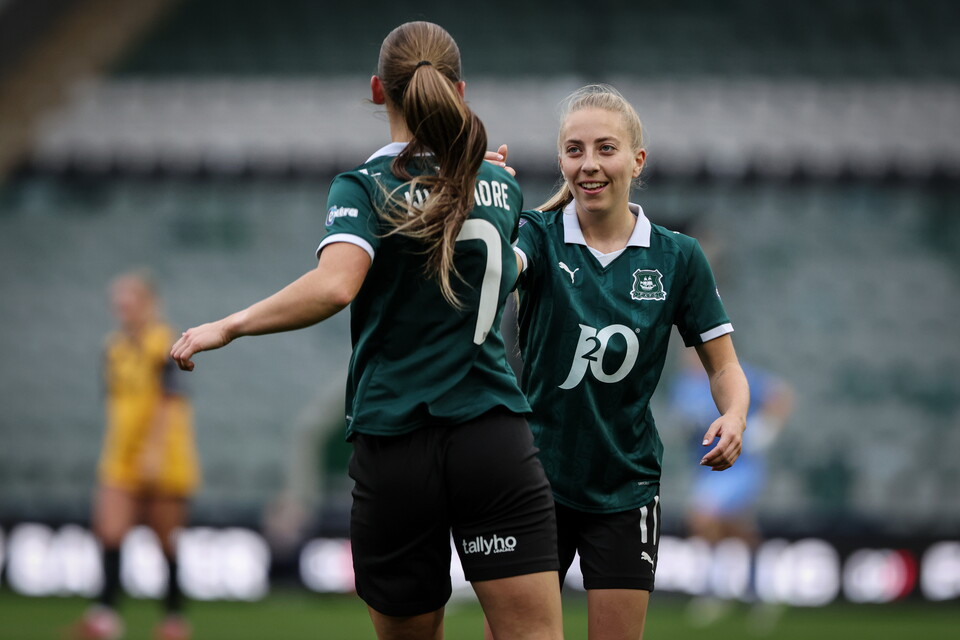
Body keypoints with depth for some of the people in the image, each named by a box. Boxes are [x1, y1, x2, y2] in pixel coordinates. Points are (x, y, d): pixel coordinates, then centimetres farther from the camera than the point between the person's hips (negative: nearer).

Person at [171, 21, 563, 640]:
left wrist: (229, 326, -14)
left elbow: (335, 286, -23)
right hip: (496, 443, 2)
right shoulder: (502, 187, 9)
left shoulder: (366, 188, -4)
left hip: (396, 449, -2)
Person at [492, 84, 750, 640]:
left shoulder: (677, 258, 0)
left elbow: (725, 367, 5)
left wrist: (733, 417, -17)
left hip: (624, 489, 1)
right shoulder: (539, 238, -4)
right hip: (534, 482, -1)